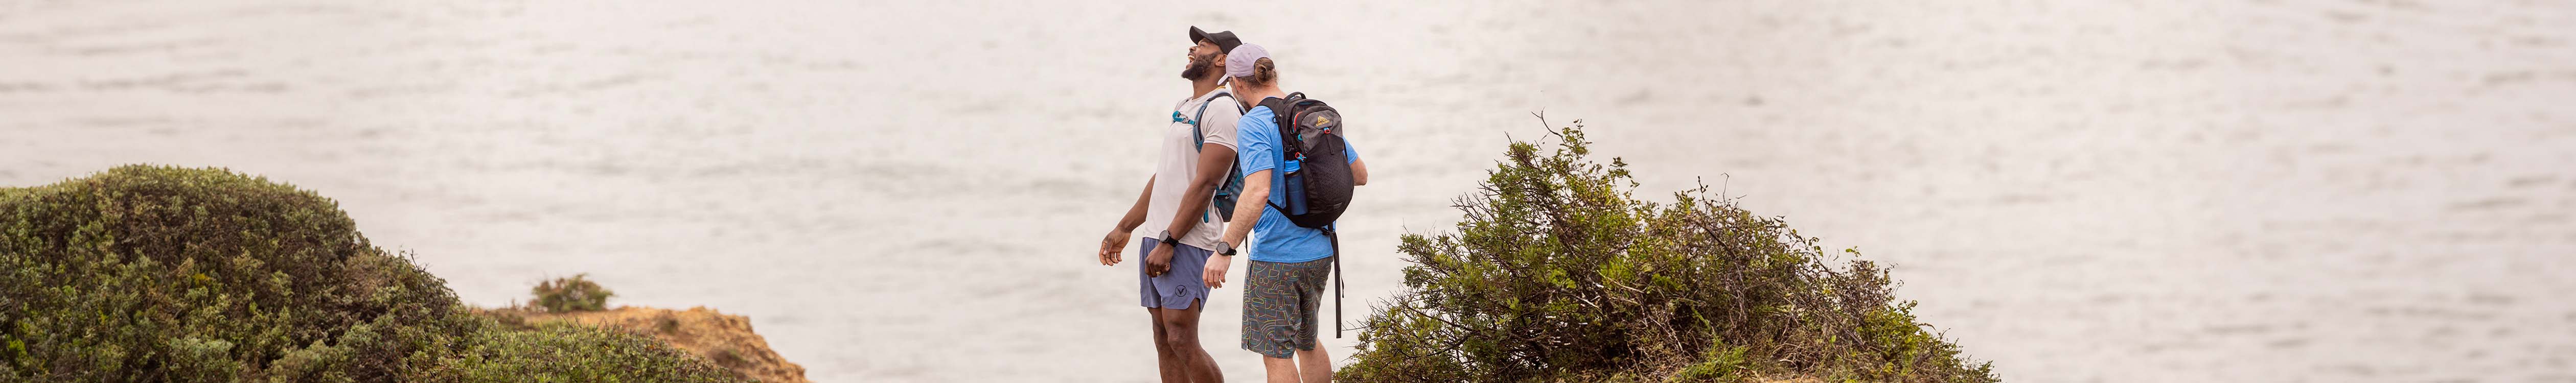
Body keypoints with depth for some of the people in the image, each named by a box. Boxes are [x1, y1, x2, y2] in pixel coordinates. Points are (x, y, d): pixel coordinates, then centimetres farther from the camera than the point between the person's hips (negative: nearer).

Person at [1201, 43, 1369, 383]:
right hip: (1320, 253, 8)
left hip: (1275, 259, -8)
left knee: (1277, 355, 0)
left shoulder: (1253, 126, -16)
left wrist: (1225, 250, -24)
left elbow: (1258, 193, -28)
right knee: (1307, 343, 23)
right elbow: (1360, 175, 13)